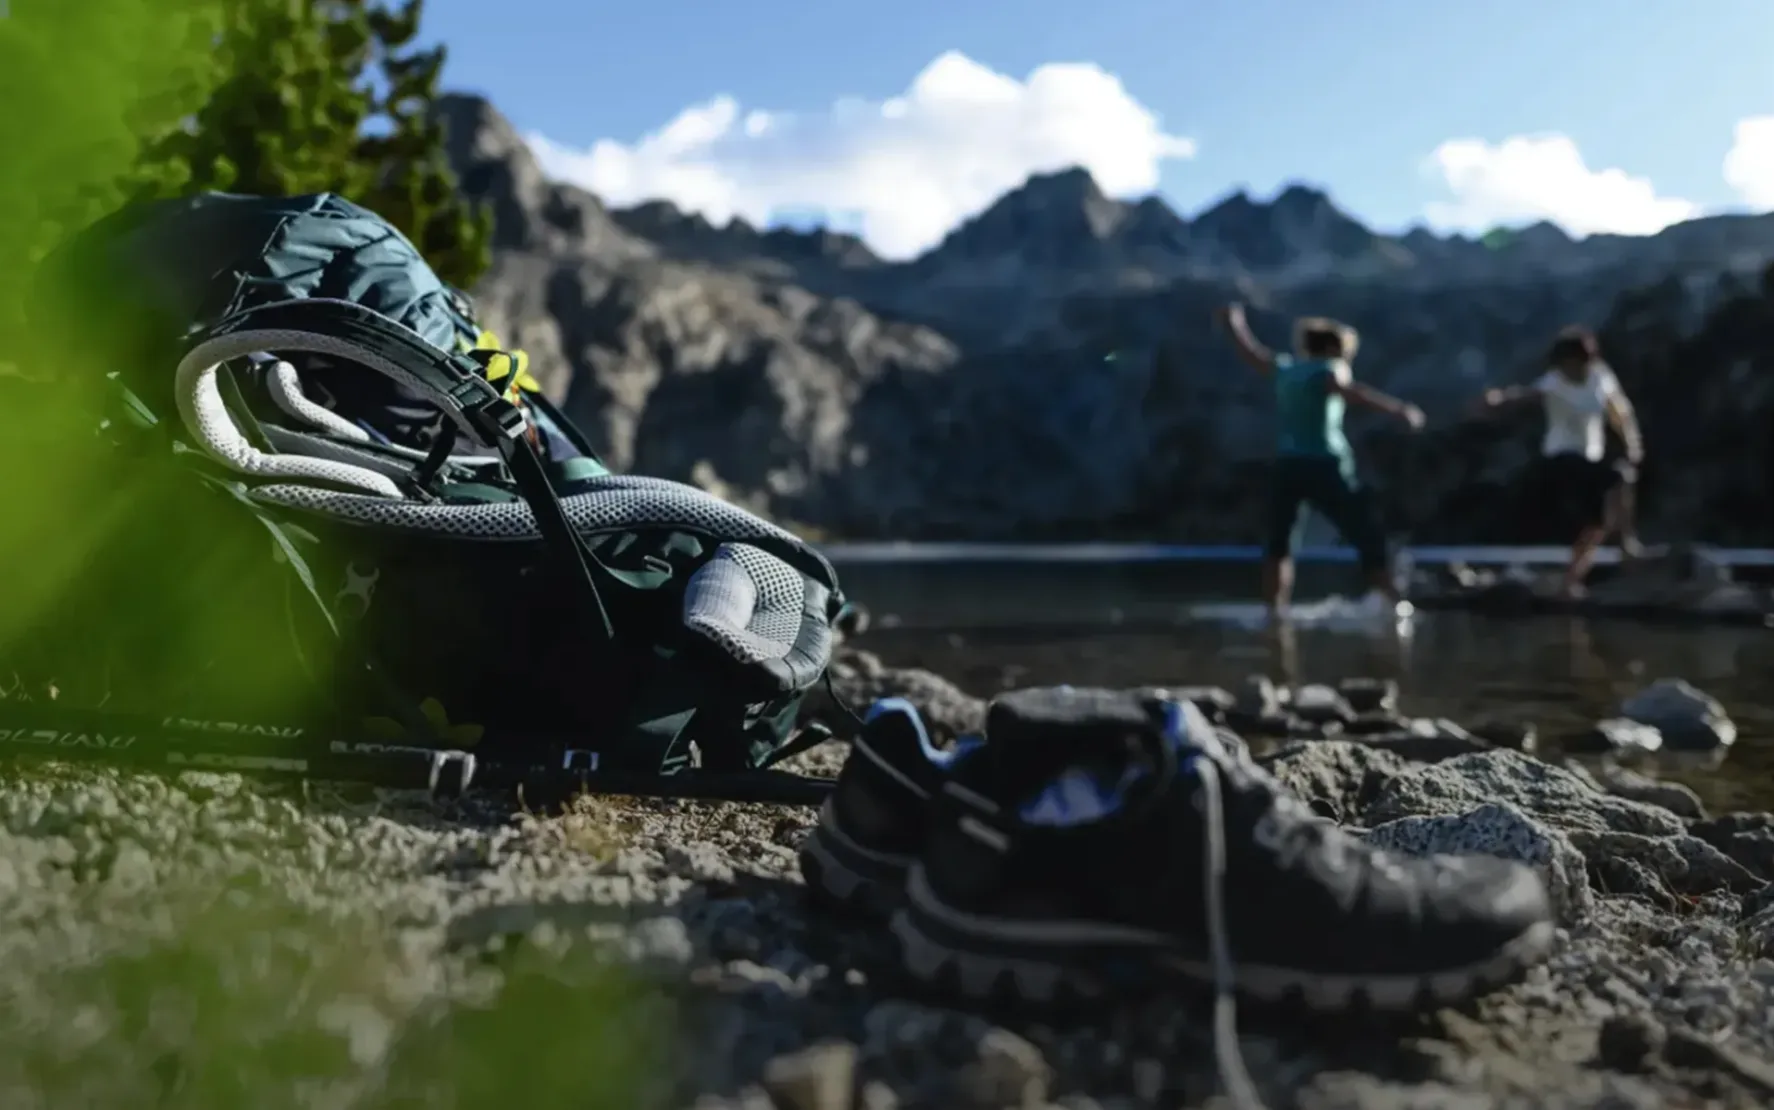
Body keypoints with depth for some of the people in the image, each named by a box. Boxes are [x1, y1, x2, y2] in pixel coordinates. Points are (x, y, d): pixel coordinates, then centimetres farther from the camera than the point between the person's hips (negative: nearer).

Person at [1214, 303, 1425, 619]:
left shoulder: (1285, 368, 14)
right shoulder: (1328, 371, -3)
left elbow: (1251, 352, 29)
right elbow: (1352, 392, -25)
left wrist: (1234, 323, 48)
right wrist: (1399, 409, -33)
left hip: (1287, 465, 6)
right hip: (1325, 466, -6)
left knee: (1278, 540, 14)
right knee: (1368, 536, 0)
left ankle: (1273, 609, 10)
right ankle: (1392, 600, -4)